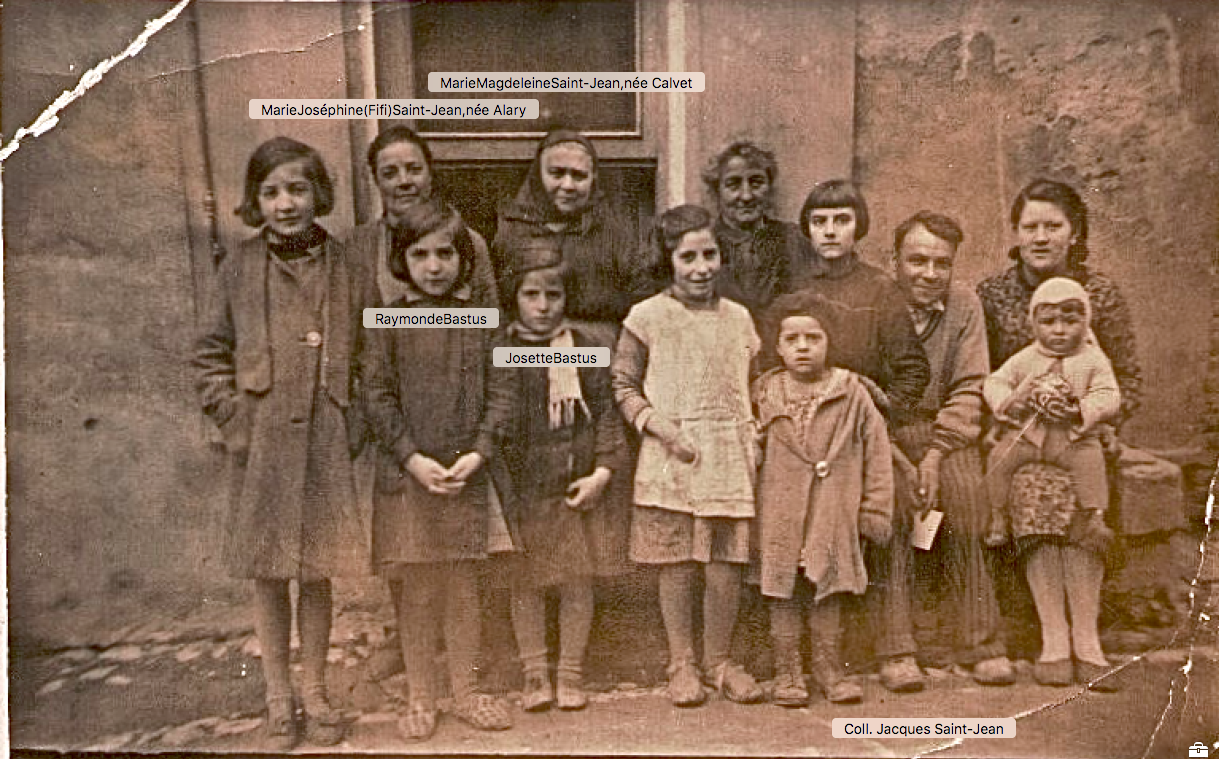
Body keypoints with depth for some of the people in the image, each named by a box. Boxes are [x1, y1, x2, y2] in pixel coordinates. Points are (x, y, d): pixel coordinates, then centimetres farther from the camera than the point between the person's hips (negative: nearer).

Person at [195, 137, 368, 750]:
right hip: (262, 443, 0)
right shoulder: (240, 268, 1)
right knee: (267, 574, 7)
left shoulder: (346, 269, 1)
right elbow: (211, 355, 7)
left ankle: (315, 693, 25)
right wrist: (234, 421, -3)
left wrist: (353, 421, -1)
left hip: (325, 444, 0)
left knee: (318, 572, 9)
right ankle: (278, 699, 22)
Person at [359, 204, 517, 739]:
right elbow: (377, 395, -4)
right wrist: (413, 458, -13)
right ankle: (420, 699, 19)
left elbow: (501, 390, 0)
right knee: (416, 590, 5)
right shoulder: (389, 322, -1)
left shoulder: (481, 319, 2)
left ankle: (466, 693, 24)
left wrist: (478, 453, -12)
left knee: (463, 588, 10)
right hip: (407, 474, -1)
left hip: (468, 473, 1)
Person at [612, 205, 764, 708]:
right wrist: (659, 425, -11)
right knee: (677, 567, 3)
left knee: (726, 568, 3)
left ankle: (719, 660, 23)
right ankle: (681, 665, 20)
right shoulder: (647, 318, 0)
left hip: (729, 461, 3)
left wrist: (753, 436, 6)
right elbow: (623, 385, 2)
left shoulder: (737, 317, 12)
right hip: (672, 462, -3)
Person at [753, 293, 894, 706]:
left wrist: (875, 509, 2)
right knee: (784, 593, 4)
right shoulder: (764, 394, 2)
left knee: (827, 592, 8)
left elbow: (876, 451, 4)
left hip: (833, 512, 0)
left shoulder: (851, 393, 0)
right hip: (780, 513, 0)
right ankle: (787, 673, 15)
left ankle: (829, 669, 22)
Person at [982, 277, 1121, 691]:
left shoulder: (1093, 360, 11)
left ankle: (1086, 640, 8)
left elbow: (1110, 397, -2)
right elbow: (993, 383, 3)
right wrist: (1011, 401, -18)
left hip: (1077, 452, 0)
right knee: (1040, 545, -1)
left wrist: (1080, 410, -21)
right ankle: (1054, 640, 5)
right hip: (1027, 453, 1)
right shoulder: (1024, 359, 14)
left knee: (1082, 544, -2)